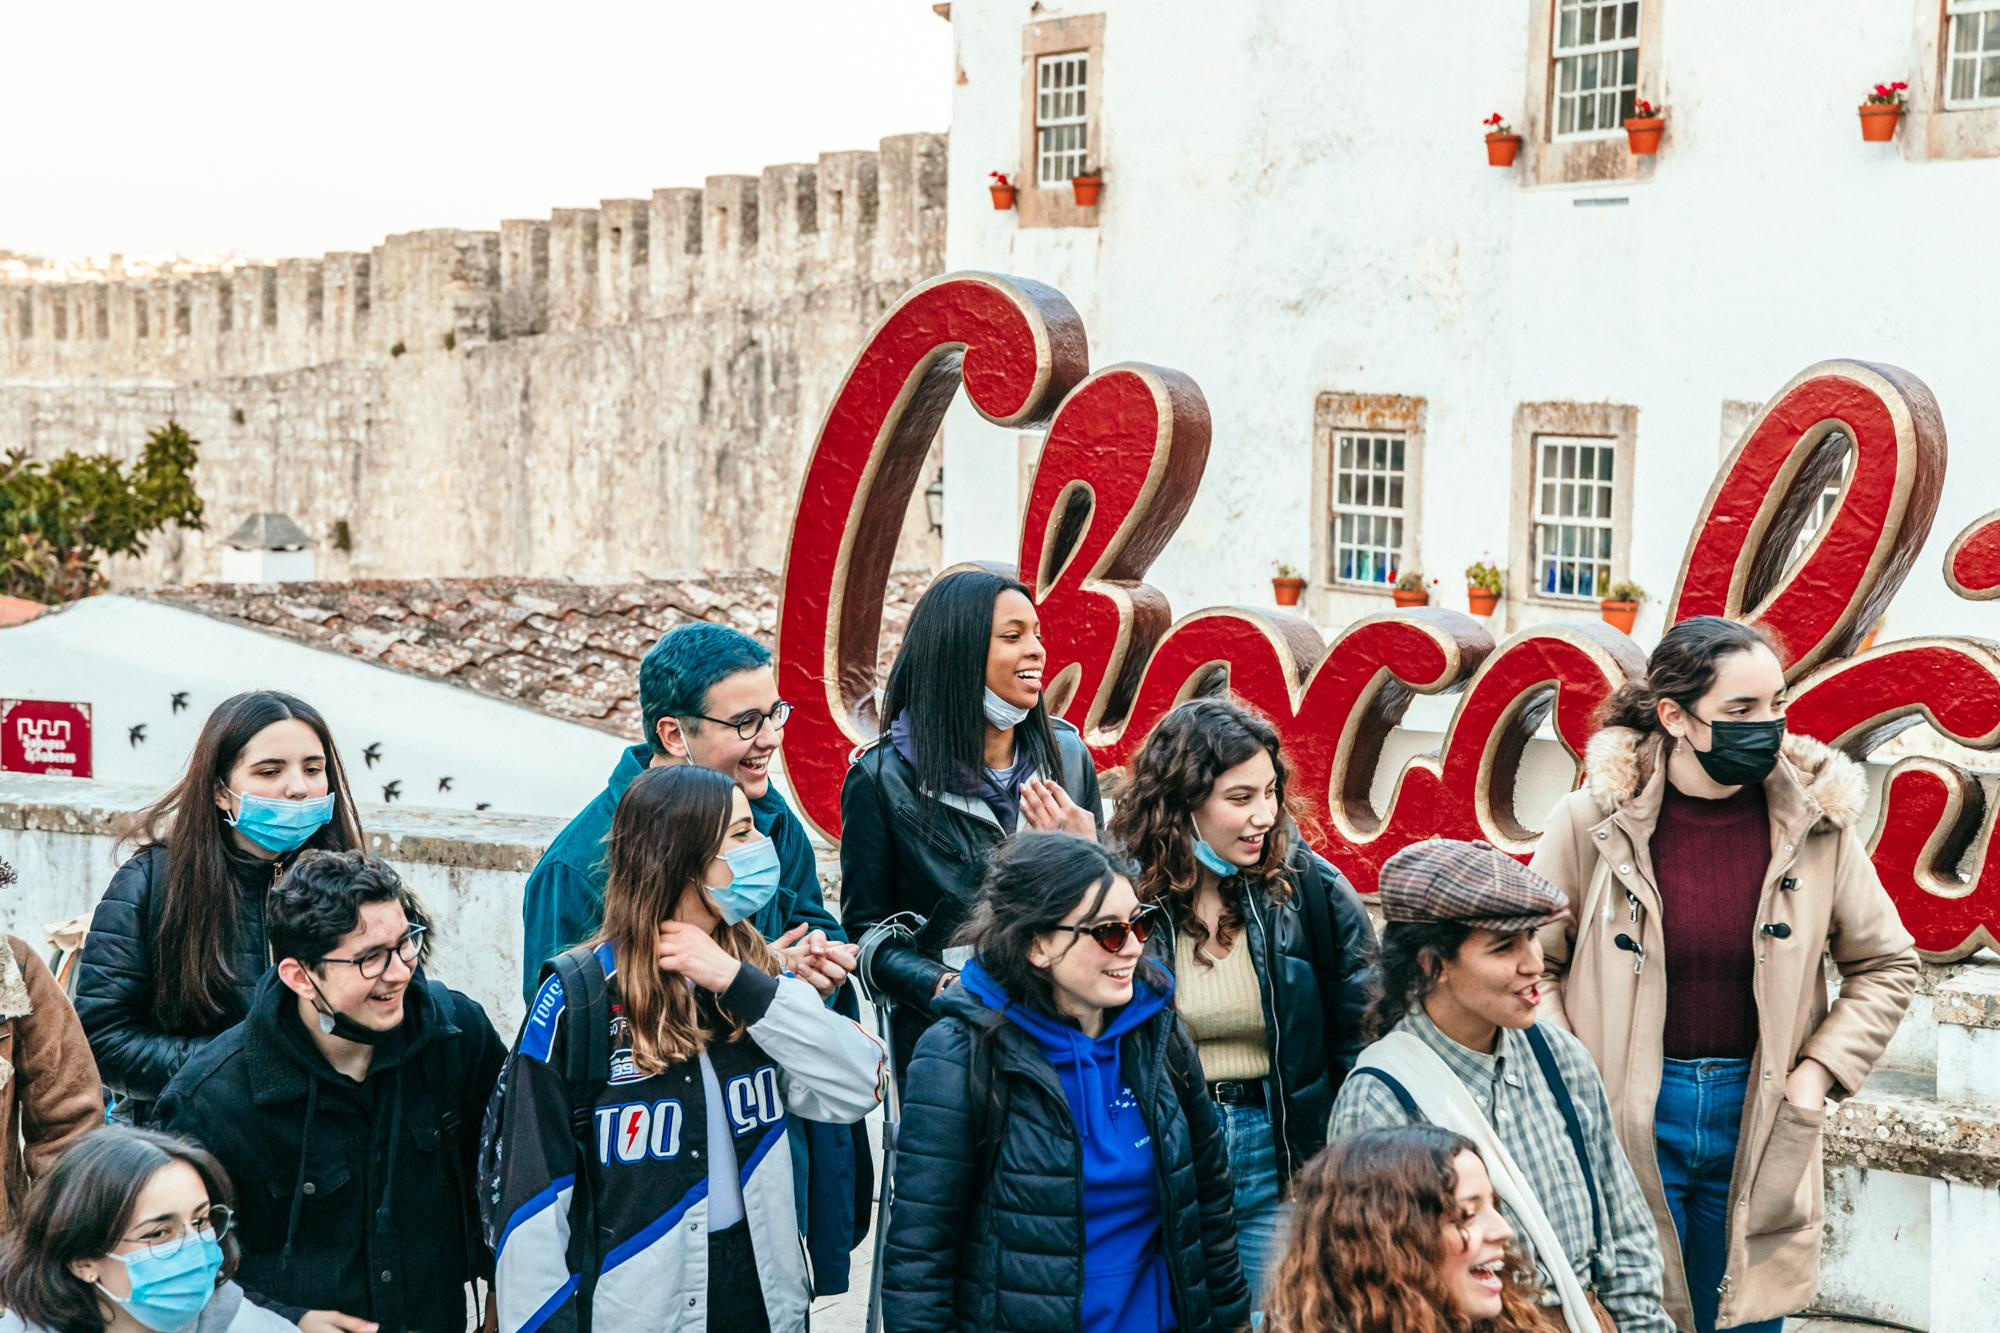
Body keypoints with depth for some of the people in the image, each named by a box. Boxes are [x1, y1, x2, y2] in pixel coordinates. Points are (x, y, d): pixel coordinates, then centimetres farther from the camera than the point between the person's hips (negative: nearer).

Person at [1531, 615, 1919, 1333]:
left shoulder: (1818, 821, -2)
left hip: (1758, 1117, 2)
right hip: (1629, 1114, -2)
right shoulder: (1594, 821, -8)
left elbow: (1885, 964, 10)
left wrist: (1818, 1071, 0)